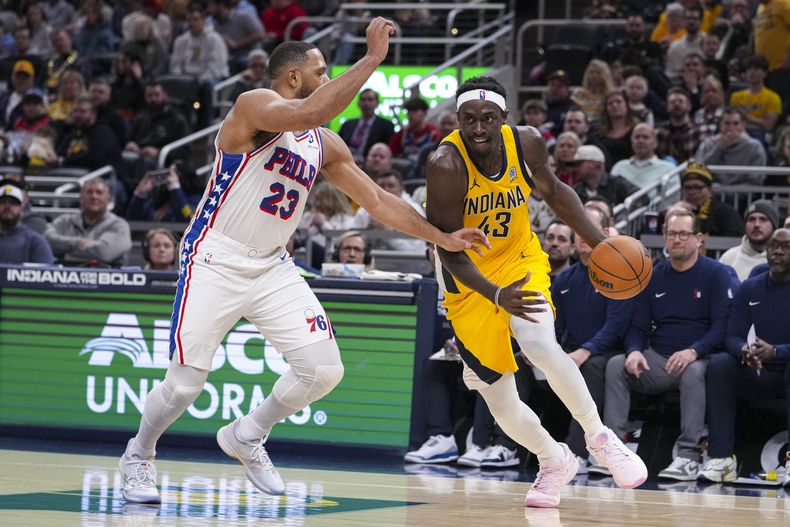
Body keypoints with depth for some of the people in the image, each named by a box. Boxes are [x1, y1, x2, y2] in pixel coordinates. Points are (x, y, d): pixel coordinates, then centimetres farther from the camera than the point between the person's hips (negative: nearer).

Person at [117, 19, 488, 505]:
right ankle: (138, 456, 21)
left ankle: (248, 436, 19)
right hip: (215, 262, -7)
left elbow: (377, 200, 14)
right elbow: (311, 112, -33)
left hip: (272, 268, 7)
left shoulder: (325, 145, 9)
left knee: (324, 369, -5)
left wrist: (443, 238, 8)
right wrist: (373, 58, -30)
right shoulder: (255, 105, -14)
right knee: (186, 382, -8)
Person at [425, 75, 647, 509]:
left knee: (541, 347, -29)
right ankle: (555, 463, 30)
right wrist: (495, 295, -39)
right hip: (469, 281, -1)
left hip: (520, 260, 1)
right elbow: (448, 247, -25)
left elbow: (553, 192, 6)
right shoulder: (446, 165, -28)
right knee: (502, 405, 0)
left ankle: (599, 438, -7)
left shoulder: (527, 143, -15)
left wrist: (600, 243, -1)